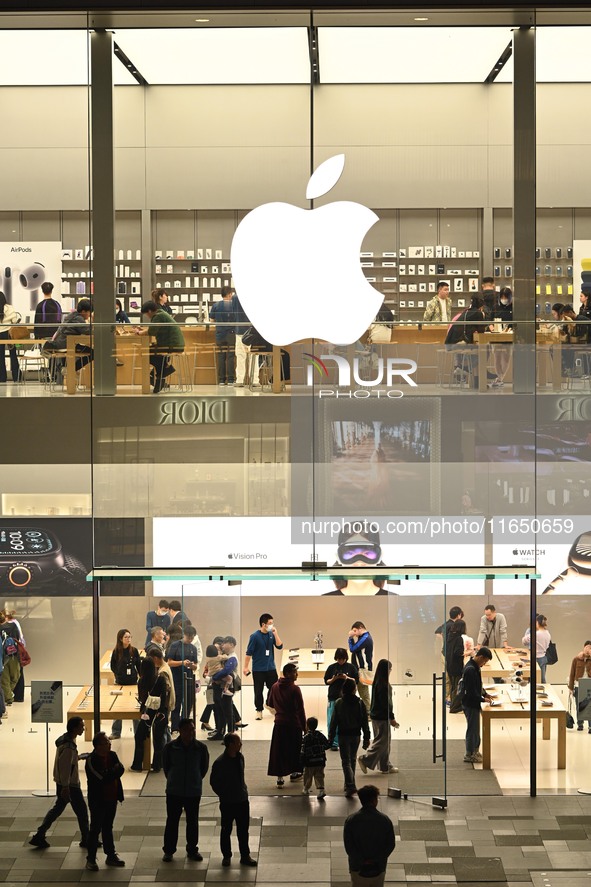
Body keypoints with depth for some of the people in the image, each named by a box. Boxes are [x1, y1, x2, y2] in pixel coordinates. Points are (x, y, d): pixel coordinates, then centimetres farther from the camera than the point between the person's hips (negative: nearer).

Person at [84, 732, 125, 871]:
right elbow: (103, 778, -26)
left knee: (108, 828, 17)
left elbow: (120, 769, -6)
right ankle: (91, 859, 8)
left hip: (111, 799, 7)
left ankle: (111, 856, 26)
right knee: (95, 829, 0)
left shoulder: (112, 755, 4)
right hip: (98, 801, -6)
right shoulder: (91, 760, -18)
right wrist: (115, 771, -13)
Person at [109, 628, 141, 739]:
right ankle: (116, 732, 13)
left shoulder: (134, 651, -1)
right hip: (120, 683, -1)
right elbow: (113, 667, 6)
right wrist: (119, 675, -6)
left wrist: (141, 678, -2)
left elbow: (139, 666, 4)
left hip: (133, 682, 1)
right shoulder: (116, 651, -4)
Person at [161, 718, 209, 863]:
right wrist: (173, 779, 10)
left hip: (194, 791, 1)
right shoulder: (170, 747, -10)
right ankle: (168, 850, 18)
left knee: (193, 822, 10)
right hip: (174, 791, -1)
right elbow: (166, 767, 5)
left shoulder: (201, 748, -8)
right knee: (172, 821, 6)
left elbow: (204, 768, 7)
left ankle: (192, 849, 24)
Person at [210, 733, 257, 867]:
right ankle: (226, 856, 21)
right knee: (226, 830, 9)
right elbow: (213, 781, -10)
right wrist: (223, 795, -4)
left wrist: (243, 790, 10)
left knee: (243, 829, 11)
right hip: (227, 803, -5)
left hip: (242, 800, 5)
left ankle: (245, 856, 19)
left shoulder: (240, 757, 1)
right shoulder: (220, 762, -19)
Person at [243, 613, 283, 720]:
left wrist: (275, 633, -15)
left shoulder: (271, 635, 2)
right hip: (258, 669, -4)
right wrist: (246, 667, -8)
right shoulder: (255, 636, -12)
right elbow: (249, 652, -9)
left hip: (271, 668, 4)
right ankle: (259, 710, 17)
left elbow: (279, 646, -6)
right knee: (258, 691, 3)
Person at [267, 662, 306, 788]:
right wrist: (304, 727, -7)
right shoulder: (295, 689, -15)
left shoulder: (275, 687, 1)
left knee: (279, 750, 4)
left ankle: (280, 777, -1)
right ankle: (293, 773, 27)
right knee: (294, 748, 14)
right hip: (294, 724, -4)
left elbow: (270, 703, 13)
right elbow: (301, 710, -13)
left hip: (279, 723, 4)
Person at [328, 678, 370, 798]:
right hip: (356, 735, 3)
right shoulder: (360, 703, -3)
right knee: (352, 759, 18)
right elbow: (364, 722, 0)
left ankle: (350, 786, -17)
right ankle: (349, 784, 26)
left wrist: (331, 738, 2)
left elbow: (334, 721, -5)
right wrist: (366, 738, 7)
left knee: (346, 761, -2)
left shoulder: (338, 703, -8)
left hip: (343, 735, -3)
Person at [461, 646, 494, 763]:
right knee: (472, 728, 0)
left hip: (473, 704, 10)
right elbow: (471, 691, -25)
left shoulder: (474, 667, 7)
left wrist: (484, 694, 9)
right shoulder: (470, 670, -25)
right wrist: (482, 699, -16)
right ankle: (469, 755, 9)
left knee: (475, 728, 18)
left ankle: (474, 751, 29)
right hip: (470, 704, -10)